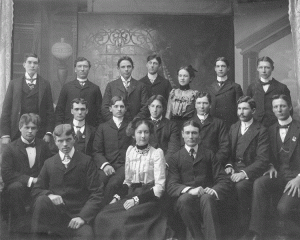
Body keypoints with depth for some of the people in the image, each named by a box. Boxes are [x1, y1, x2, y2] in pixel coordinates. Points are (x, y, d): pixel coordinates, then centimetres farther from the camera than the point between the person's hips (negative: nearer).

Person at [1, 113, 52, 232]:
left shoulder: (43, 146, 10)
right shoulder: (10, 148, 0)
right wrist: (29, 180, -17)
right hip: (18, 188, -2)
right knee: (15, 187, -35)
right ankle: (18, 225, -21)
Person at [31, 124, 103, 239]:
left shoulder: (86, 161, 4)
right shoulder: (49, 163, 12)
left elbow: (96, 193, -1)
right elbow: (36, 190, 11)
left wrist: (83, 216, -14)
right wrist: (49, 195, -12)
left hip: (76, 216, -3)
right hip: (54, 213, 3)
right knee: (41, 200, -29)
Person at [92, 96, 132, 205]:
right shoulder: (103, 127, 20)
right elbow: (97, 151, 10)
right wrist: (104, 164, -10)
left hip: (125, 165, -1)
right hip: (108, 166, 1)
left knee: (112, 184, -32)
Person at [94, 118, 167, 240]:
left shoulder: (157, 153, -6)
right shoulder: (130, 150, 10)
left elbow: (159, 186, -9)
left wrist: (137, 199, -18)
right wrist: (117, 197, -1)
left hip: (148, 198, -4)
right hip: (131, 194, 5)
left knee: (125, 218, -31)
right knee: (103, 216, -21)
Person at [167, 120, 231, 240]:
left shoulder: (209, 154, 17)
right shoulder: (175, 158, 14)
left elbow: (224, 180, 8)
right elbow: (171, 186, 0)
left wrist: (214, 190, -17)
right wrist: (189, 190, -21)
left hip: (206, 196, 0)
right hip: (186, 198, 0)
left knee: (207, 198, -35)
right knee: (184, 199, -34)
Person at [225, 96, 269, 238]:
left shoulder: (261, 131, -3)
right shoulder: (233, 128, 16)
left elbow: (262, 160, -11)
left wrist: (244, 173, -23)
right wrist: (228, 166, -6)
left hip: (251, 172, -4)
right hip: (234, 169, 5)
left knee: (240, 185, -34)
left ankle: (242, 229, -18)